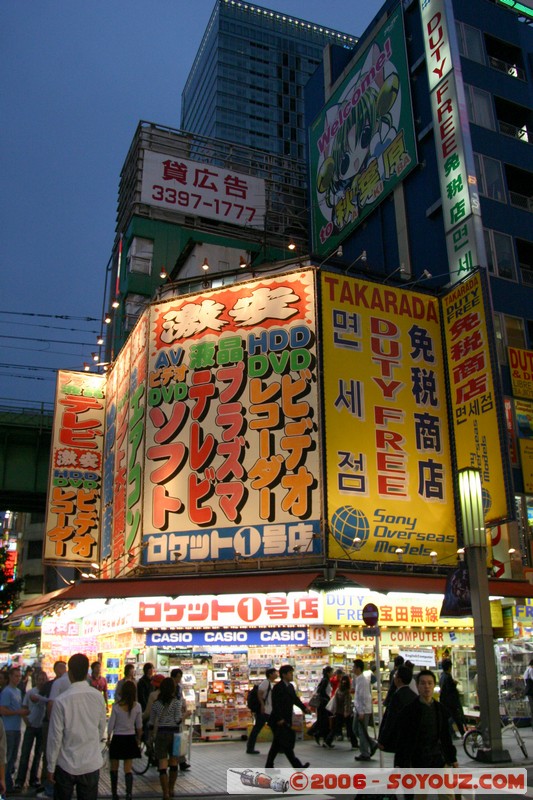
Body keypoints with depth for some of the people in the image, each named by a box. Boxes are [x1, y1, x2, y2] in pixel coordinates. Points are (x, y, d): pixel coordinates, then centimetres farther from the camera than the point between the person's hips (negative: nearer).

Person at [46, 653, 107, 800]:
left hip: (66, 765, -2)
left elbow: (55, 736, -11)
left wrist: (51, 766, 1)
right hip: (92, 764, 2)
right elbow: (101, 729, 6)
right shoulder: (98, 697, -6)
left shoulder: (61, 700, -16)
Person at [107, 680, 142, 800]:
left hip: (117, 738, -2)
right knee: (128, 769, 7)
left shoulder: (116, 706, -13)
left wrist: (108, 738, 6)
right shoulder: (137, 706, -7)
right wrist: (139, 739, 15)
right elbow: (139, 725, 1)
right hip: (130, 738, 2)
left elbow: (111, 724, -8)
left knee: (114, 768, 16)